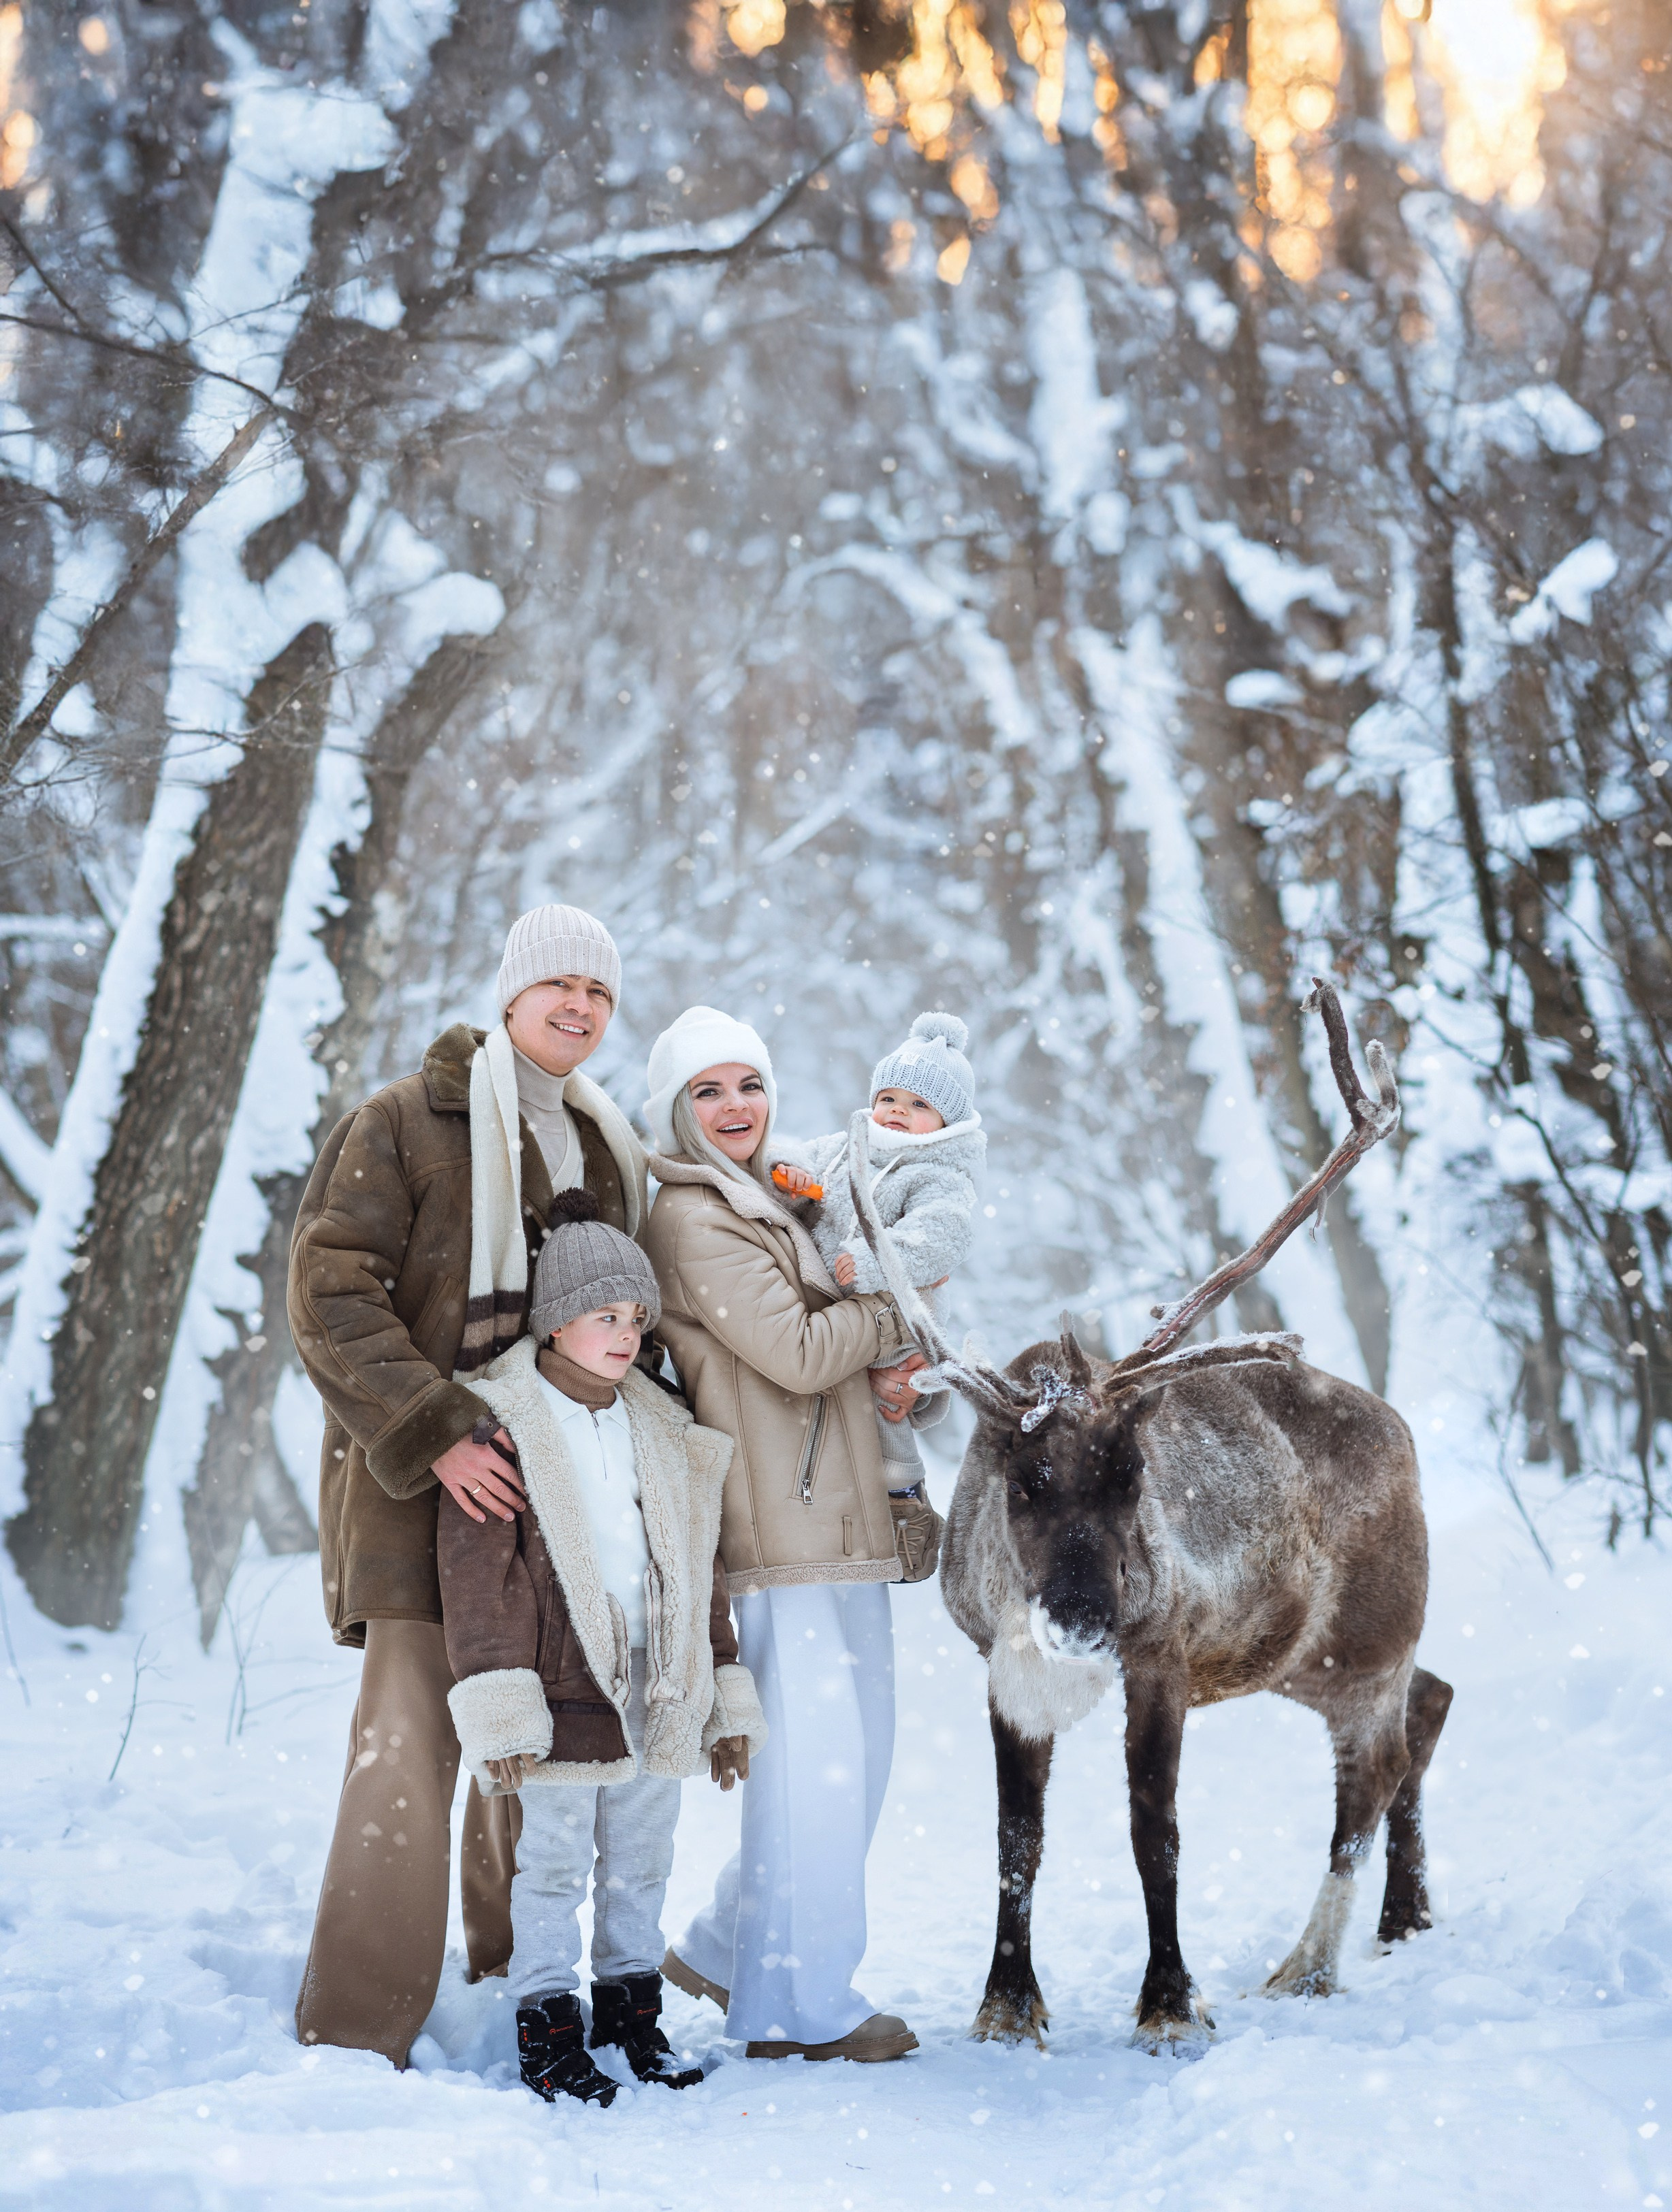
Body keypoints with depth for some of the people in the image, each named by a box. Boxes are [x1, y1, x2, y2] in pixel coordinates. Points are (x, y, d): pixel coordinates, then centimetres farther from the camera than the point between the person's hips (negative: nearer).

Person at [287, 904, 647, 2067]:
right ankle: (356, 2030, -5)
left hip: (557, 1485, 6)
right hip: (426, 1486, -6)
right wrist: (432, 1434, -19)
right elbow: (332, 1293, -10)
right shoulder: (405, 1123, -2)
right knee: (412, 1739, -11)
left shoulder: (606, 1153, 19)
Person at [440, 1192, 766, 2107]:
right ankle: (547, 2028, 10)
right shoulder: (503, 1424, -7)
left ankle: (632, 2005, 26)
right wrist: (502, 1711, -17)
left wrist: (723, 1703, 15)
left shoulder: (665, 1432, 13)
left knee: (642, 1860, 13)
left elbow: (699, 1569, 17)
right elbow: (477, 1570, -11)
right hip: (563, 1687, -5)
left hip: (656, 1690, 6)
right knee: (556, 1859, 0)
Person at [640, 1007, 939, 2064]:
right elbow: (795, 1352, -16)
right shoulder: (694, 1217, -8)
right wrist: (894, 1312, 0)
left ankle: (727, 1948, 26)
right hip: (782, 1524, -10)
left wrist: (879, 1367, 0)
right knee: (815, 1758, -9)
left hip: (839, 1520, 10)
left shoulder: (771, 1204, 22)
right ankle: (798, 2007, 0)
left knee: (856, 1752, 14)